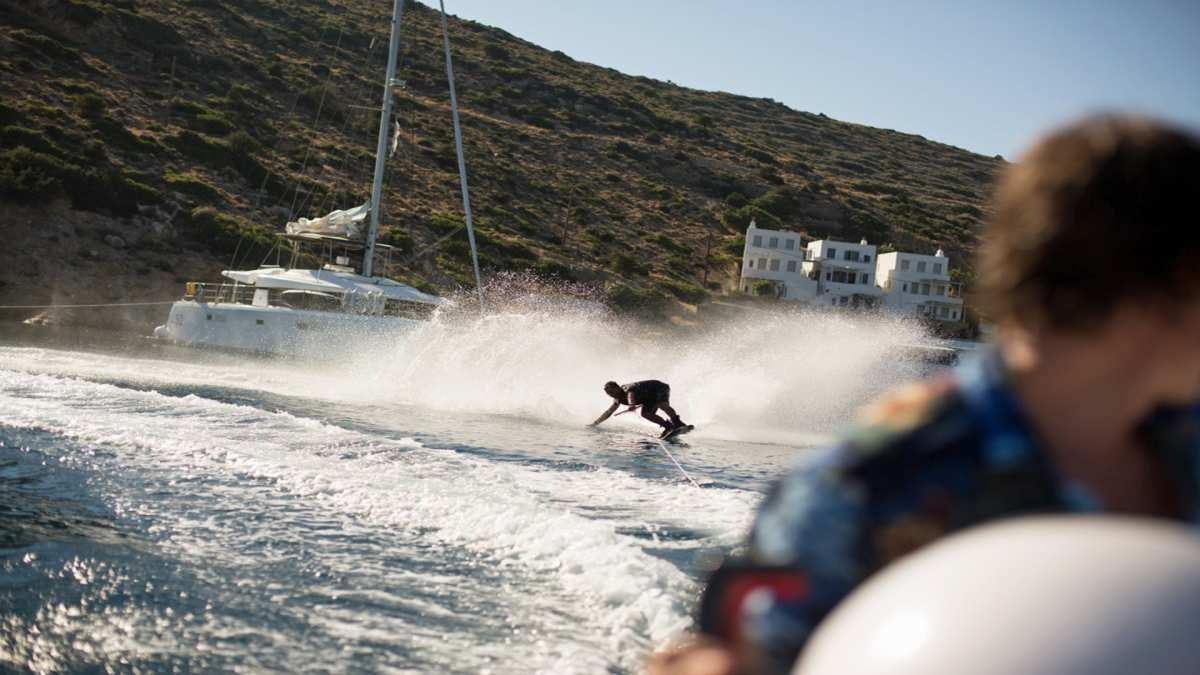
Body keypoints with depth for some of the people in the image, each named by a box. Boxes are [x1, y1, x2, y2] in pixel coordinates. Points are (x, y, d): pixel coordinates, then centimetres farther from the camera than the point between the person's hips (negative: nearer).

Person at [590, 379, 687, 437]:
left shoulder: (627, 389, -29)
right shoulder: (618, 399, -2)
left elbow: (631, 395, -53)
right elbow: (608, 412, 9)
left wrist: (632, 405, -73)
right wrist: (595, 423, 5)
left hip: (659, 387, -9)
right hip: (651, 397, 9)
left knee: (661, 404, -35)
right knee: (645, 414, -11)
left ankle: (677, 423, -47)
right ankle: (668, 426, -14)